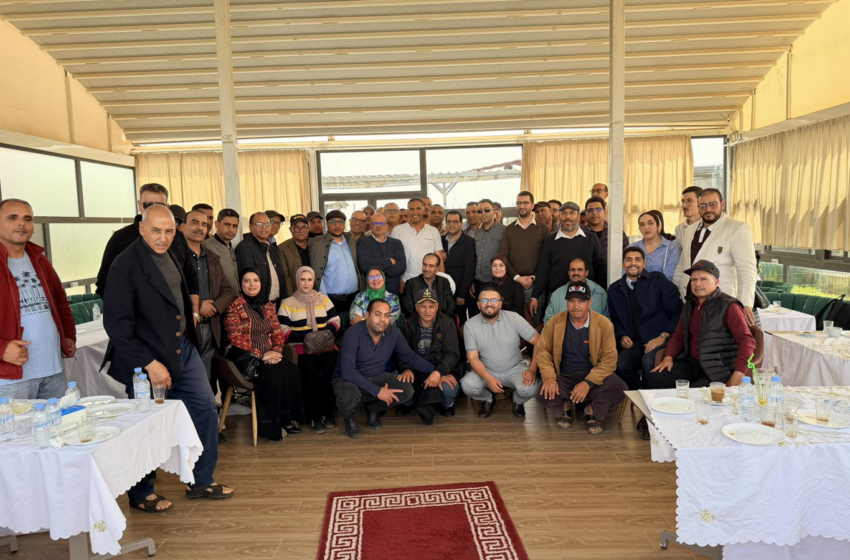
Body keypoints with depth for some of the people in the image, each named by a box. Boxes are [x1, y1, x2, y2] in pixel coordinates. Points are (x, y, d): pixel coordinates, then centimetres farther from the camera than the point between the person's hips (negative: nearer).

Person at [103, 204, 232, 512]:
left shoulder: (169, 256, 7)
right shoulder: (126, 265, -18)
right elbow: (117, 325, -20)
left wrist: (190, 316, 9)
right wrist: (149, 364, -21)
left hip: (183, 350, 8)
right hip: (148, 360, -8)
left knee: (206, 410, 11)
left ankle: (201, 482, 27)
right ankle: (141, 494, 30)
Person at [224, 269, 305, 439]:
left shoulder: (268, 306, 15)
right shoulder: (234, 307, -3)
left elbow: (278, 332, 12)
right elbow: (235, 338, -10)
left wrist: (276, 351, -9)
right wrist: (260, 355, -15)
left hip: (269, 355, 5)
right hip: (246, 358, -5)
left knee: (293, 372, -22)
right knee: (273, 377, -30)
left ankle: (287, 418, -10)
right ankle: (271, 425, -15)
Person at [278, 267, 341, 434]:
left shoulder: (323, 298, 16)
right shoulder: (288, 303, 9)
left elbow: (335, 320, 11)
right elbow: (283, 330, 0)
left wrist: (327, 331, -11)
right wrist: (305, 336, -15)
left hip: (325, 344, 2)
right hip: (300, 345, -2)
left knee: (330, 363, -31)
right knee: (310, 365, -33)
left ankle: (327, 413, -21)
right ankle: (314, 417, -25)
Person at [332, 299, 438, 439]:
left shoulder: (394, 333, -9)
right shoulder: (353, 334, -24)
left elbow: (410, 356, 0)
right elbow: (347, 371, -31)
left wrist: (435, 372, -13)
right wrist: (377, 391, -33)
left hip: (377, 378, 4)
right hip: (350, 379, -4)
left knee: (407, 390, -20)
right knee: (349, 394, -38)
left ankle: (373, 409, 11)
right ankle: (349, 418, 2)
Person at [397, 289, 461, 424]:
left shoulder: (447, 324, -5)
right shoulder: (409, 326, 1)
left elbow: (452, 354, -11)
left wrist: (438, 372, -29)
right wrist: (406, 369, -23)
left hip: (440, 367, -2)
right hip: (415, 368, 2)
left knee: (450, 387, -33)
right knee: (399, 381, -29)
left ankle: (448, 404, 9)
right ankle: (408, 402, 10)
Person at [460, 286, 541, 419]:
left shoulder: (514, 318, -10)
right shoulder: (470, 325, -8)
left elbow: (539, 342, -9)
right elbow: (473, 357, -9)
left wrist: (532, 369, -21)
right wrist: (489, 378, -25)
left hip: (515, 368, 0)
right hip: (486, 371, 1)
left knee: (530, 388, -30)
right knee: (468, 385, -29)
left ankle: (518, 401, 10)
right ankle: (487, 399, 9)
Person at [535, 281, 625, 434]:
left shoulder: (604, 324, -7)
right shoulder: (555, 322, -2)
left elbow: (610, 359, -10)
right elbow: (543, 351, 0)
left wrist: (588, 383, -22)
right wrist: (549, 377, -18)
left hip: (593, 377, 0)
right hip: (564, 377, 0)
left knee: (618, 388, -28)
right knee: (544, 394, -29)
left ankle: (592, 411, 4)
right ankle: (564, 409, 9)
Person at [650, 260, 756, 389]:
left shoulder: (728, 306, -7)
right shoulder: (689, 306, 15)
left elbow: (747, 340, -15)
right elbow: (678, 336, 22)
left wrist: (739, 374, -26)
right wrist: (669, 357, 3)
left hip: (718, 369, -6)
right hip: (691, 363, 6)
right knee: (656, 377, -14)